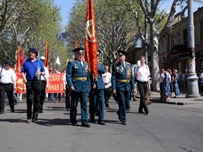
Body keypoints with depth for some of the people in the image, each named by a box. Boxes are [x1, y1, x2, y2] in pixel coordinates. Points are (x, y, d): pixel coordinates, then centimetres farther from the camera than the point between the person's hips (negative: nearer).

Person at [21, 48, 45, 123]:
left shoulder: (39, 62, 9)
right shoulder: (26, 62, 9)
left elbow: (44, 73, 11)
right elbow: (22, 72, 7)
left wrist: (40, 73, -10)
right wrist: (24, 78, -10)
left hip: (37, 82, 1)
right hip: (29, 82, 0)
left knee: (37, 100, 3)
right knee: (29, 100, -5)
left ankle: (35, 117, 11)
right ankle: (29, 117, 3)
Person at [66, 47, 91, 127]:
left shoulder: (85, 63, 16)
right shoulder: (71, 63, 0)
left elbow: (88, 76, 17)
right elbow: (68, 75, -7)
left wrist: (88, 87, 10)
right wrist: (71, 85, -18)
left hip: (84, 88, 4)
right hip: (75, 87, -4)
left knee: (84, 104, 0)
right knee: (74, 105, 6)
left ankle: (84, 121, 2)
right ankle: (73, 121, 18)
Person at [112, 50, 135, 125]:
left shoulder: (129, 65, 8)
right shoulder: (115, 66, -4)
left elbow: (131, 77, 10)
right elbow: (113, 78, -6)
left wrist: (133, 87, 6)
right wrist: (114, 88, -13)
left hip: (128, 86, 4)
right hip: (120, 86, -4)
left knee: (127, 104, 10)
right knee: (122, 103, -3)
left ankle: (119, 113, 37)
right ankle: (123, 119, 6)